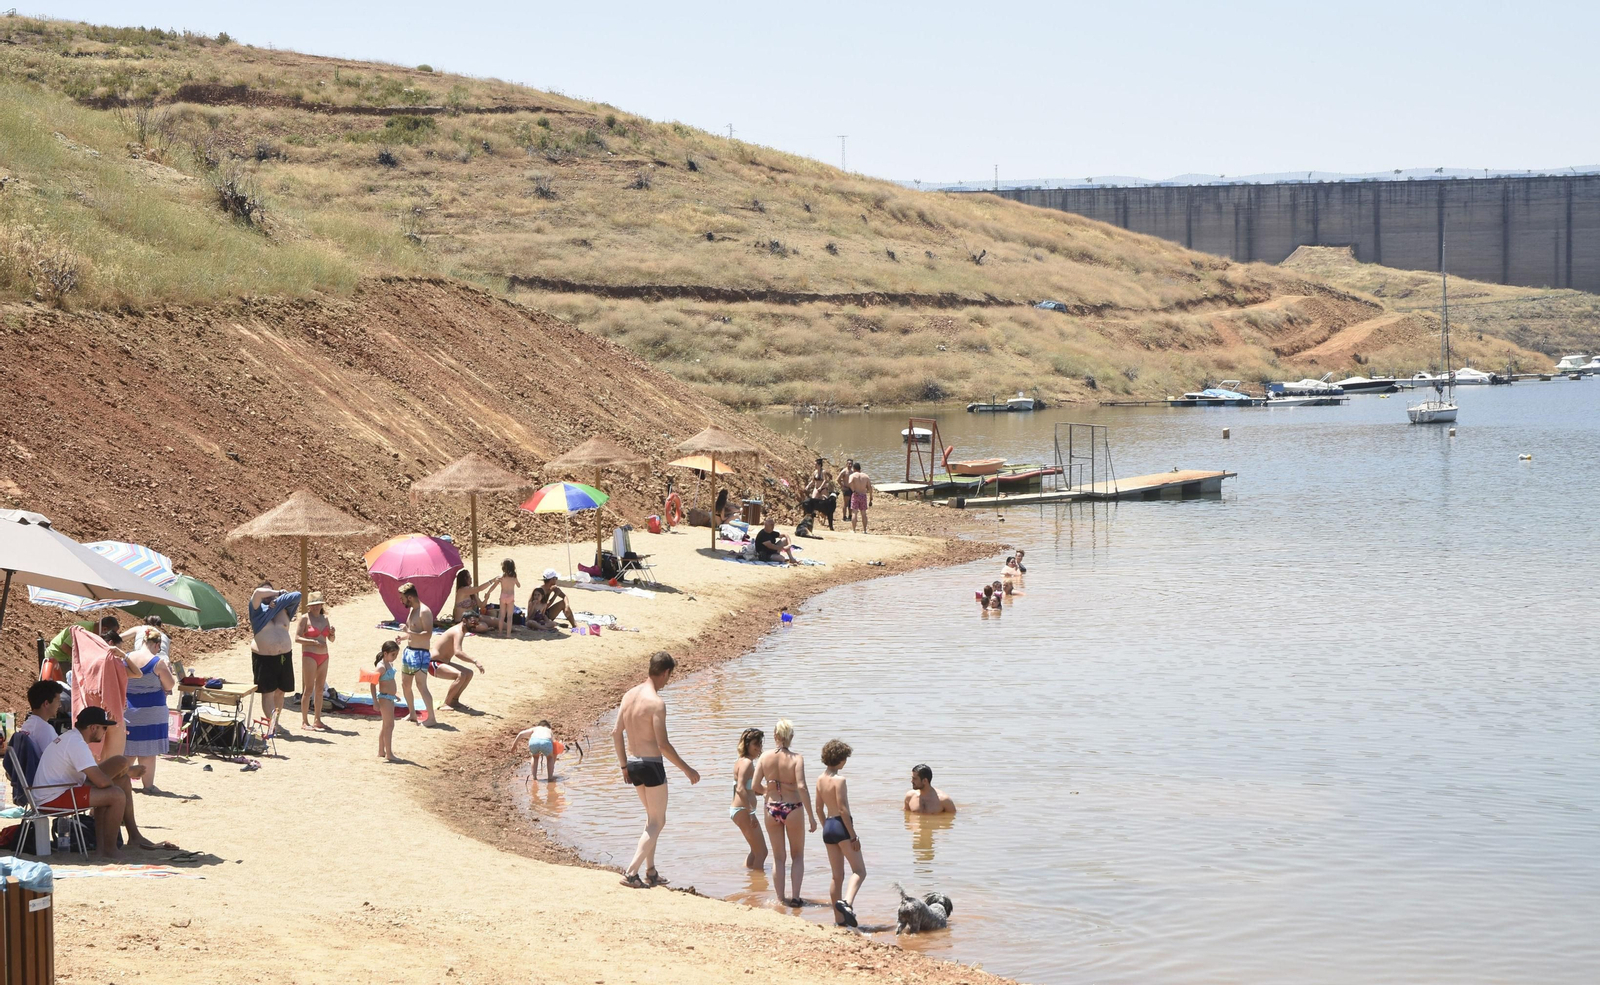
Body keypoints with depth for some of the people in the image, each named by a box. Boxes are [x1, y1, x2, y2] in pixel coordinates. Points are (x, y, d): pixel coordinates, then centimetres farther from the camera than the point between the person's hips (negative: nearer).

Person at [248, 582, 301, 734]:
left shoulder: (283, 609, 12)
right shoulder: (257, 610, 3)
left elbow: (297, 596, 5)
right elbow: (257, 593, -13)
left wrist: (278, 599, 1)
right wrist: (278, 593, -1)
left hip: (284, 656, 4)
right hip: (263, 657, -4)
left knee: (280, 691, 10)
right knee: (268, 692, -6)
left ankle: (276, 721, 21)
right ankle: (271, 723, -13)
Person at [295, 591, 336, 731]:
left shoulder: (325, 619, 14)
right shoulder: (305, 618, -4)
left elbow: (331, 640, 18)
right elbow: (297, 638, -11)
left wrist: (332, 633, -4)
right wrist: (315, 642, -20)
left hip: (323, 657, 6)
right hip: (309, 656, -6)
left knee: (320, 689, 8)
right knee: (309, 689, -6)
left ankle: (318, 720, 15)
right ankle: (304, 722, -2)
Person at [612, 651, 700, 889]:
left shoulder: (630, 694, 4)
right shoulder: (656, 702, -19)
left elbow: (616, 732, 9)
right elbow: (663, 744, -21)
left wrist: (624, 765, 19)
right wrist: (687, 769, -13)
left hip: (633, 764, 8)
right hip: (652, 765, -8)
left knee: (652, 817, 23)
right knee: (658, 822, 4)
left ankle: (651, 872, 26)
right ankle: (631, 873, -5)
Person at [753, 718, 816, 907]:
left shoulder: (765, 757, -3)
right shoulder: (796, 758, -12)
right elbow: (802, 787, -19)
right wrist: (811, 816, -15)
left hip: (772, 808, 3)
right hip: (793, 809, -3)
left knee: (778, 857, 15)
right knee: (798, 856, 14)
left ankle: (781, 898, 16)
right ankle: (795, 897, 5)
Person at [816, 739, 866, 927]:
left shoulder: (820, 780, 9)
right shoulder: (839, 780, -15)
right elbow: (843, 809, -18)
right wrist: (853, 835, -15)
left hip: (828, 827, 8)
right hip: (842, 826, -8)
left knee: (837, 876, 12)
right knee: (859, 871, -1)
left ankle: (839, 918, 13)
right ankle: (847, 902, -25)